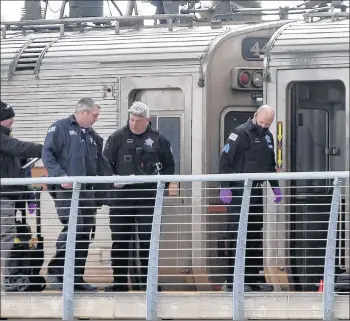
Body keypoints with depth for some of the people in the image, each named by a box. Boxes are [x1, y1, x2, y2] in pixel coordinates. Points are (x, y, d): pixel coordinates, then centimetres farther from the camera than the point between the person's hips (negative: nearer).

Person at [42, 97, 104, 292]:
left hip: (87, 190, 7)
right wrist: (60, 176, -20)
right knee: (73, 227, -19)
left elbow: (100, 163, 24)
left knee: (85, 233, 5)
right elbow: (48, 155, -9)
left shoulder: (93, 136, 20)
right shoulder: (61, 128, 0)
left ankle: (77, 277, 12)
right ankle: (55, 270, -7)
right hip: (66, 189, -7)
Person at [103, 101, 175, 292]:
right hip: (121, 195, 1)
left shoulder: (158, 139, 5)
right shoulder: (118, 138, 4)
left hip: (148, 197, 0)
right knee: (119, 240, 3)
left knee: (148, 240, 2)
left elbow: (169, 166, 14)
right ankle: (119, 282, 10)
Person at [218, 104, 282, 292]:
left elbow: (271, 165, 26)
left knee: (256, 236, 10)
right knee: (237, 235, -7)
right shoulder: (240, 134, -9)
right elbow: (225, 161, -13)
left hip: (256, 192, 8)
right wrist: (225, 187, -19)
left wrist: (275, 187, 19)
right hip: (239, 192, -8)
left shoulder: (267, 136, 15)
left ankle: (254, 277, 15)